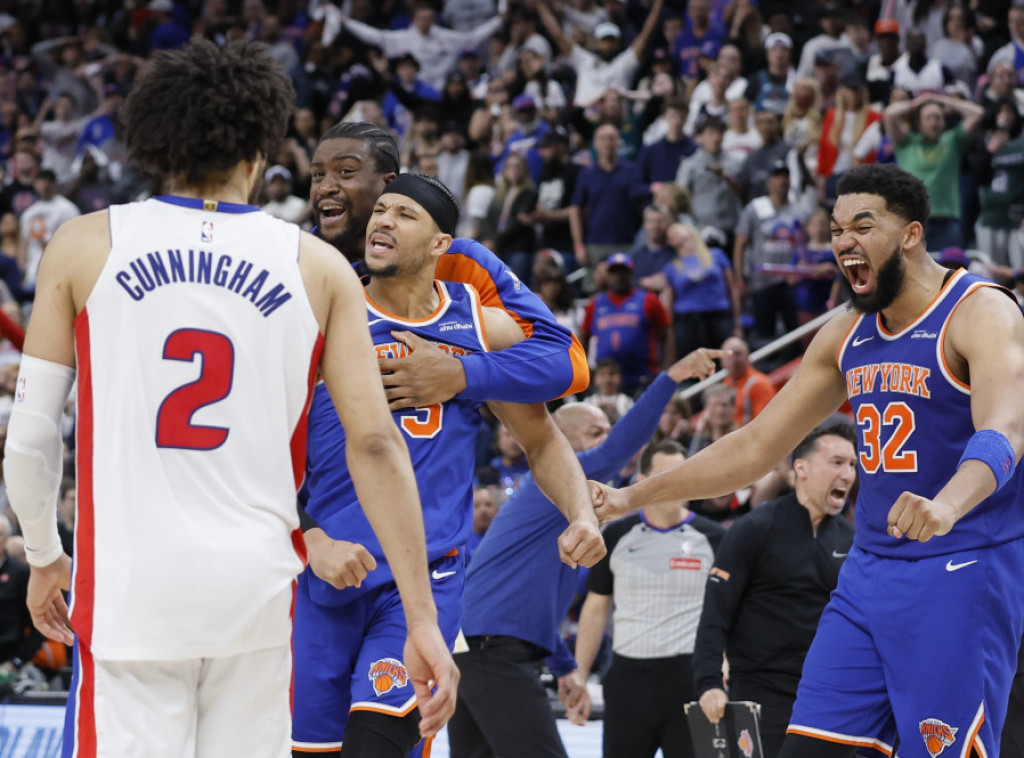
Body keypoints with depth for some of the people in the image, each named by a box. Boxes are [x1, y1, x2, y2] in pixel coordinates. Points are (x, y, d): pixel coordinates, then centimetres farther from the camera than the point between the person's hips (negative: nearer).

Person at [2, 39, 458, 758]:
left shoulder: (85, 246, 3)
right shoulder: (318, 267, 5)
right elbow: (376, 444, -1)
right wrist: (422, 620, 1)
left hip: (129, 588, -2)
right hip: (257, 589, 2)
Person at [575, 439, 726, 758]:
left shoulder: (712, 538, 0)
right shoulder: (617, 537, 6)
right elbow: (596, 610, 12)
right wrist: (579, 677, 8)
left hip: (689, 676, -2)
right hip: (628, 676, 3)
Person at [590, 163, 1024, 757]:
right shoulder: (847, 336, 12)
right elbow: (756, 446, 18)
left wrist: (947, 505, -51)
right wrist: (632, 499, 15)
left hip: (963, 573, -7)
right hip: (871, 569, 8)